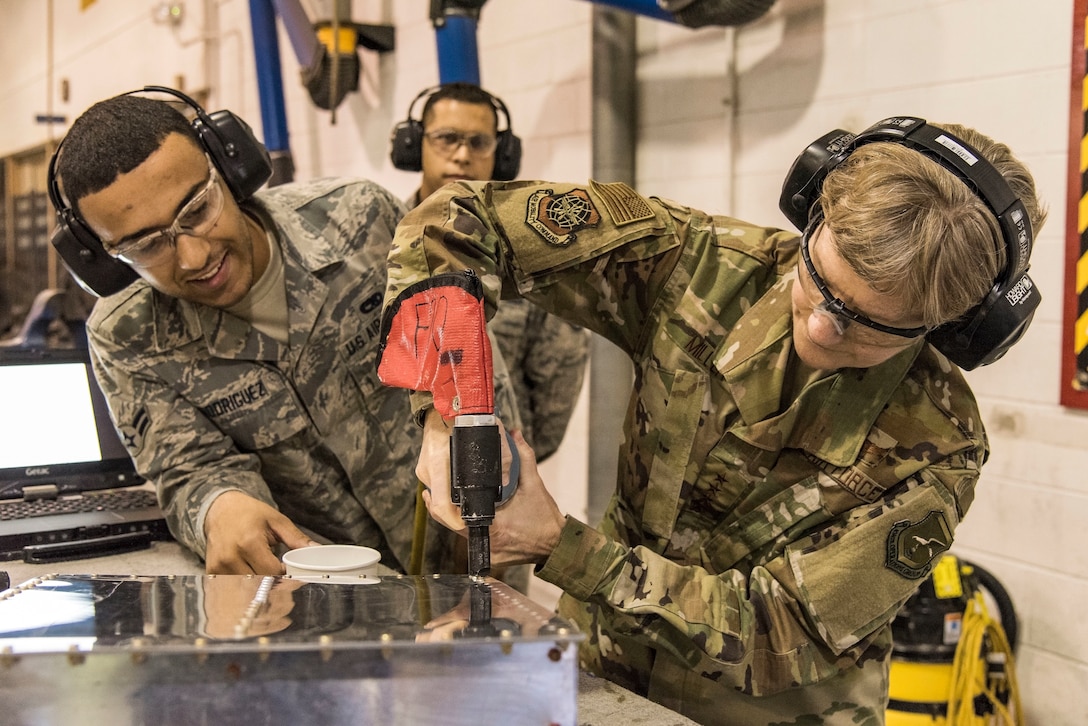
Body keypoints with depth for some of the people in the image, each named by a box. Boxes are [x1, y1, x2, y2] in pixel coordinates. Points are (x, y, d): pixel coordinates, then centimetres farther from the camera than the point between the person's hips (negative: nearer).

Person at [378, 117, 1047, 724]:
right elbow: (458, 222, -10)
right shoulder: (703, 266, -13)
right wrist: (447, 411, -23)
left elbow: (780, 638, -20)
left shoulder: (935, 449, -18)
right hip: (604, 670, 2)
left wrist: (558, 545, -27)